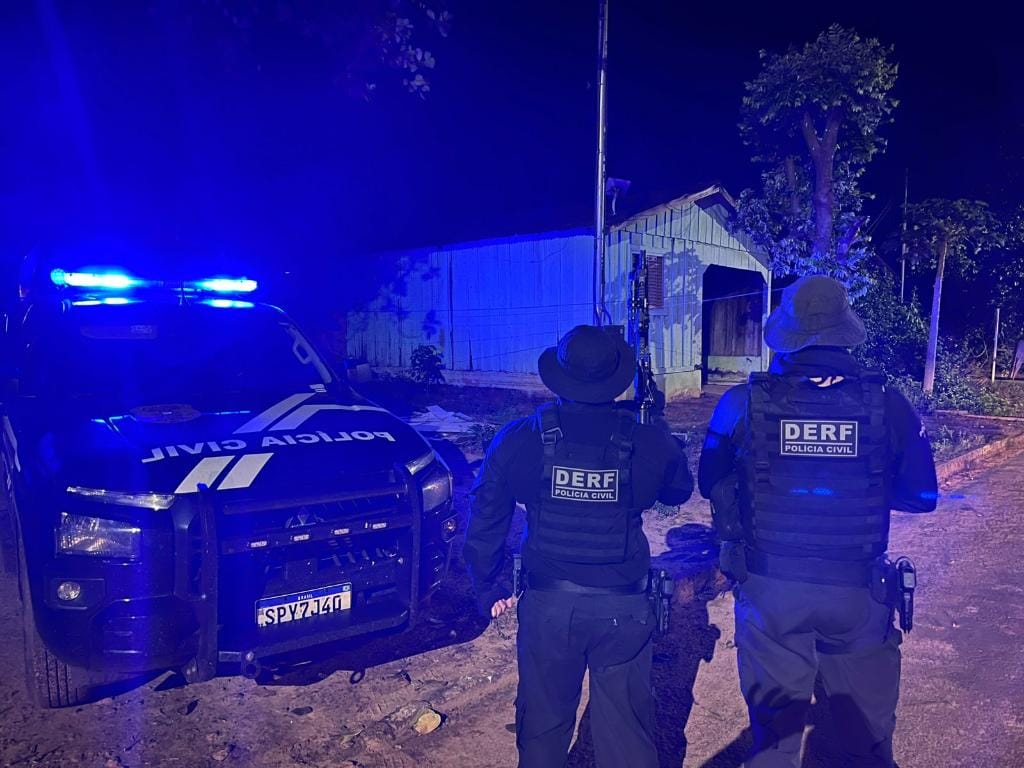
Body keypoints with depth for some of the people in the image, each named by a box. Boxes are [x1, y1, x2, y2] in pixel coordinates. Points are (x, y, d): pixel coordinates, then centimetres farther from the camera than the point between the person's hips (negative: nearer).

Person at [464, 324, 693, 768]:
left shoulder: (520, 440, -8)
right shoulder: (649, 440, -8)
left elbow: (485, 519, -2)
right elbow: (680, 490, 12)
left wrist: (488, 588, 10)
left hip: (548, 605, 0)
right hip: (624, 608, 0)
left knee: (543, 722, 19)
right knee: (627, 724, 15)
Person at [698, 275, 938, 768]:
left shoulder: (743, 403, -11)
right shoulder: (888, 405, -9)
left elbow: (709, 485, 3)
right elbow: (922, 496, 4)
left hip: (768, 590, 0)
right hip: (856, 594, 0)